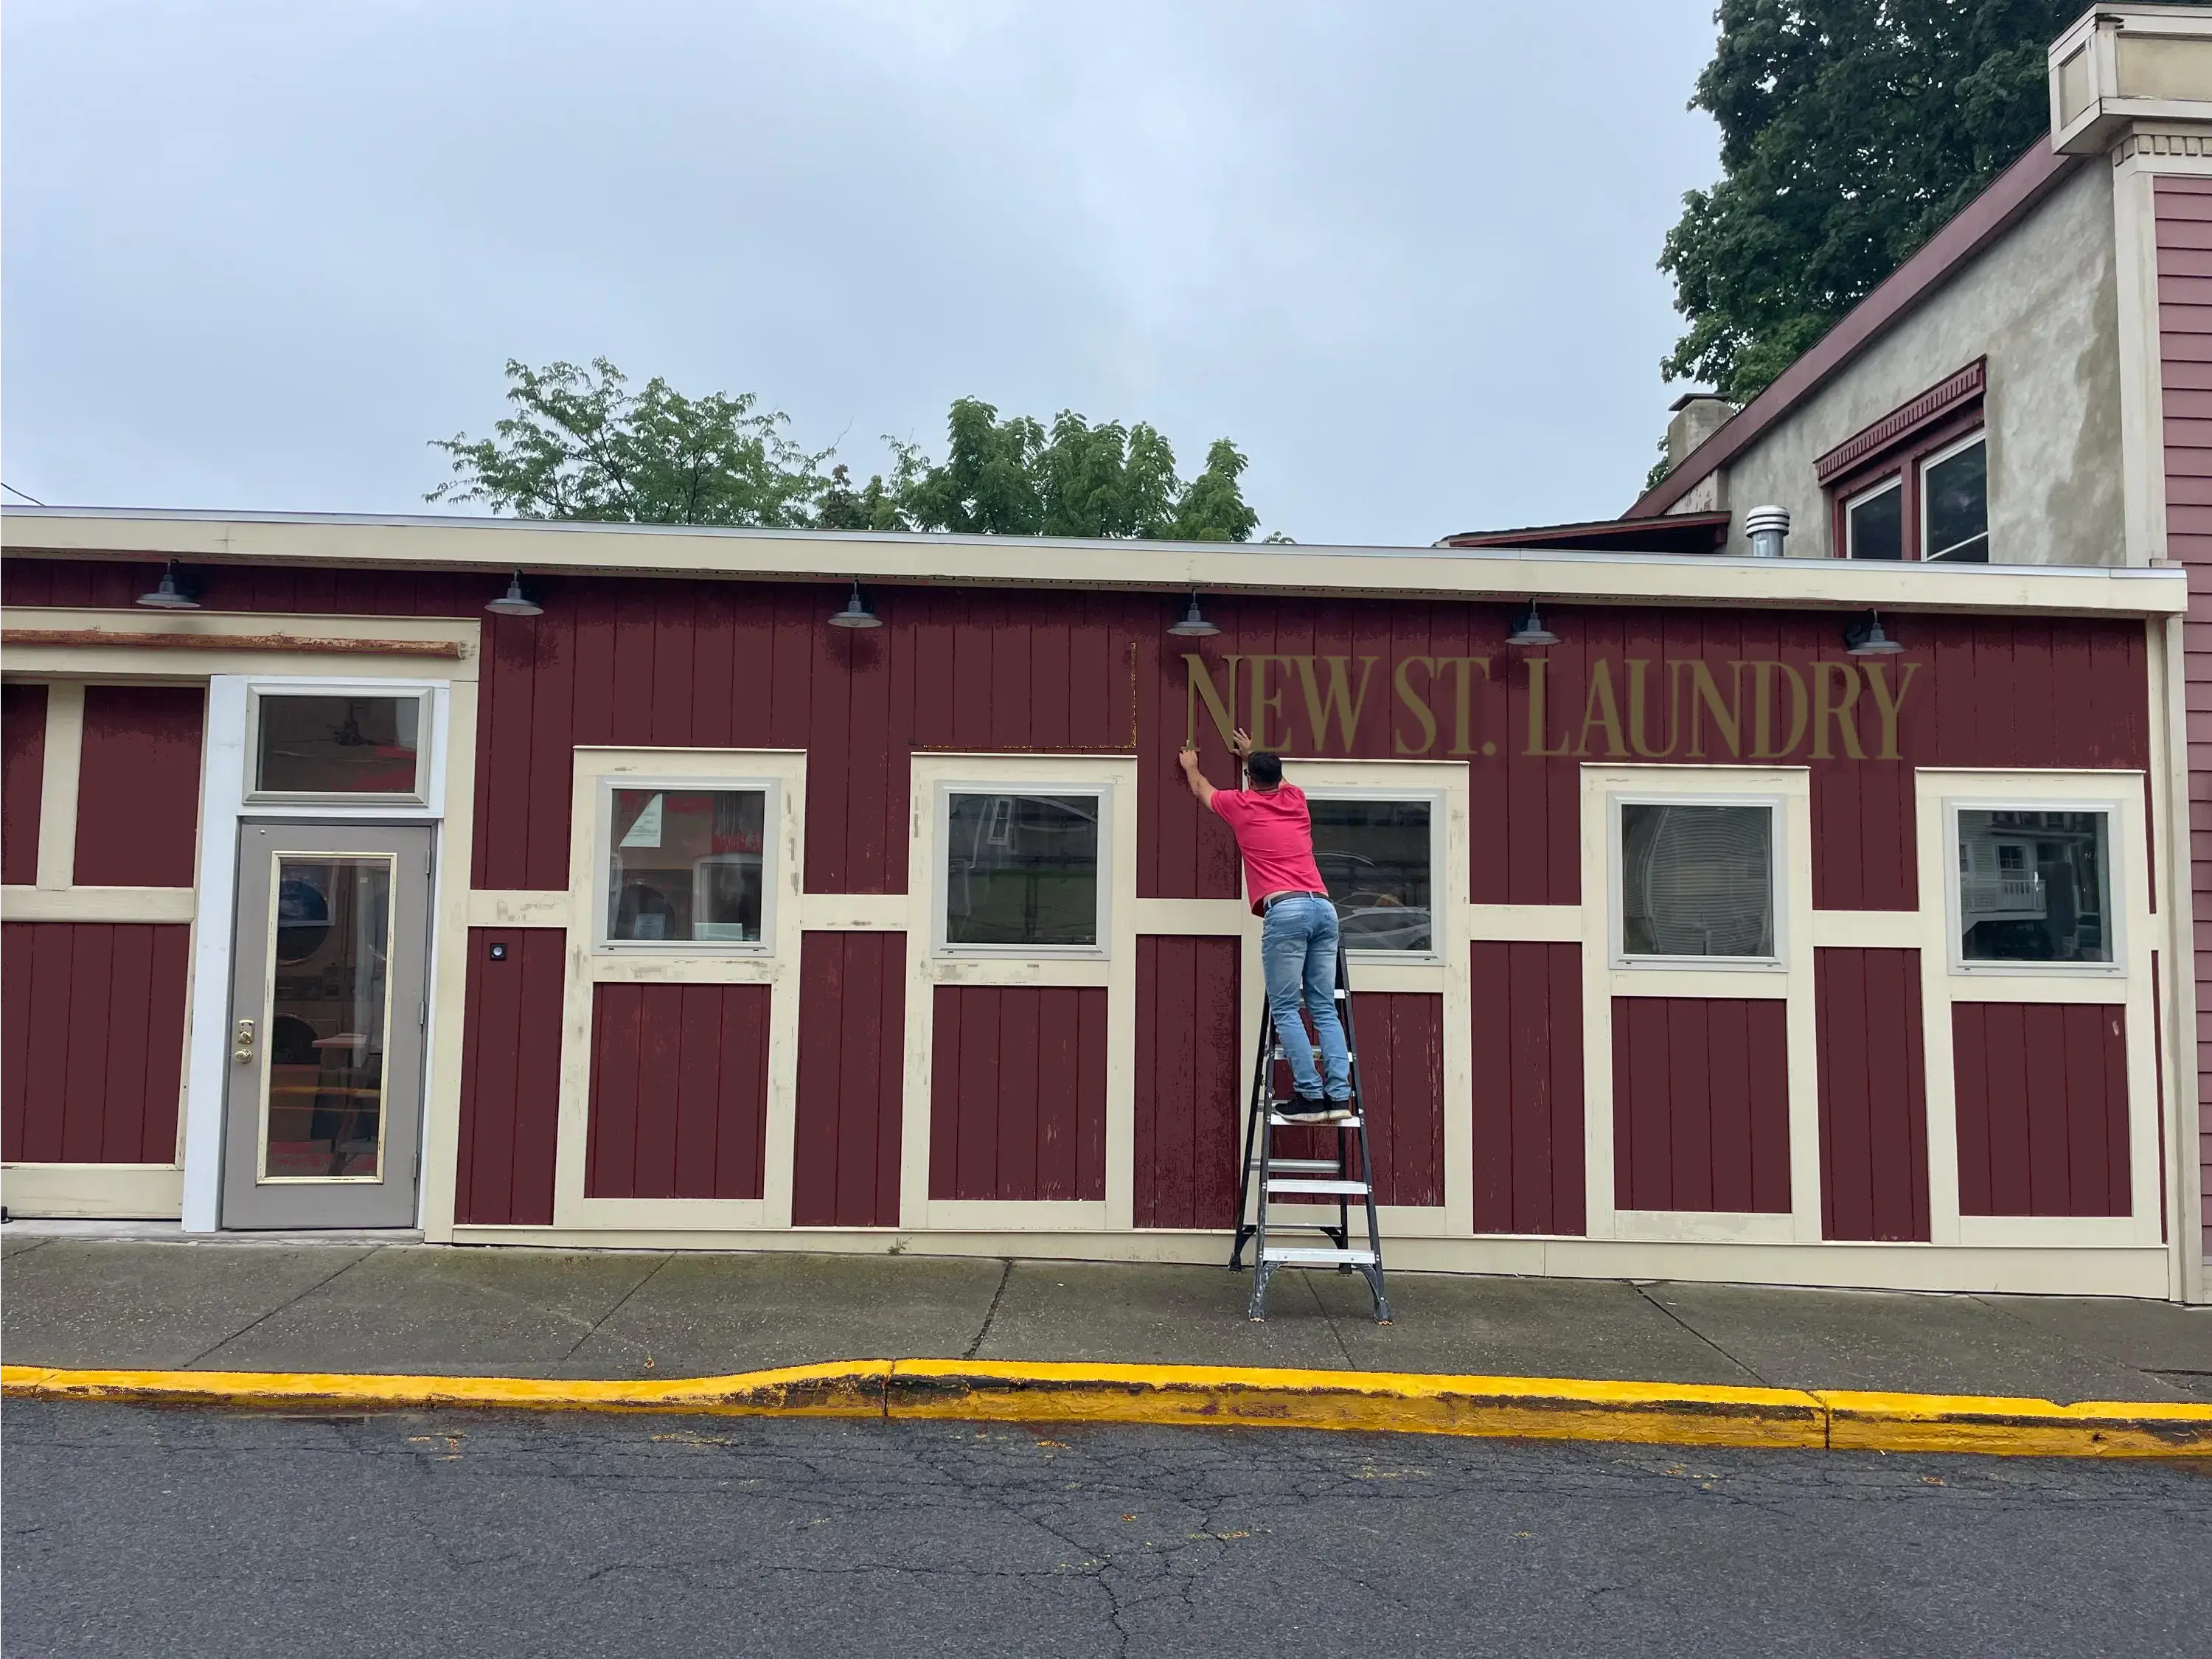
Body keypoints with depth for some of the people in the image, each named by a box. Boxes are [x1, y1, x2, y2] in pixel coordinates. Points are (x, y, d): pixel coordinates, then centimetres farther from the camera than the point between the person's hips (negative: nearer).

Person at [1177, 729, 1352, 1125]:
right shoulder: (1295, 799, 23)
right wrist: (1251, 754, 66)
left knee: (1285, 1010, -4)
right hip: (1324, 907, 5)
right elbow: (1277, 780, 50)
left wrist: (1190, 765, 56)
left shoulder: (1241, 804, 12)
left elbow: (1201, 789, 35)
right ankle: (1339, 1096, -5)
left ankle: (1311, 1095, -12)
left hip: (1285, 911, -5)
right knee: (1325, 1009, 4)